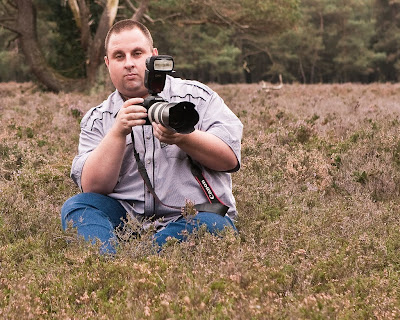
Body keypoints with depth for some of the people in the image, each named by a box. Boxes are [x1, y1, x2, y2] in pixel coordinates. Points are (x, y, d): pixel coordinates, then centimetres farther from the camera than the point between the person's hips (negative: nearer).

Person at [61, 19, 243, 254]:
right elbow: (92, 188, -3)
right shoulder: (97, 120, 12)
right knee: (76, 207, -22)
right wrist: (119, 132, -14)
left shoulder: (197, 96, 8)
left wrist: (183, 138, -20)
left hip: (195, 217, -2)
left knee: (209, 225, -34)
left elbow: (230, 158, -4)